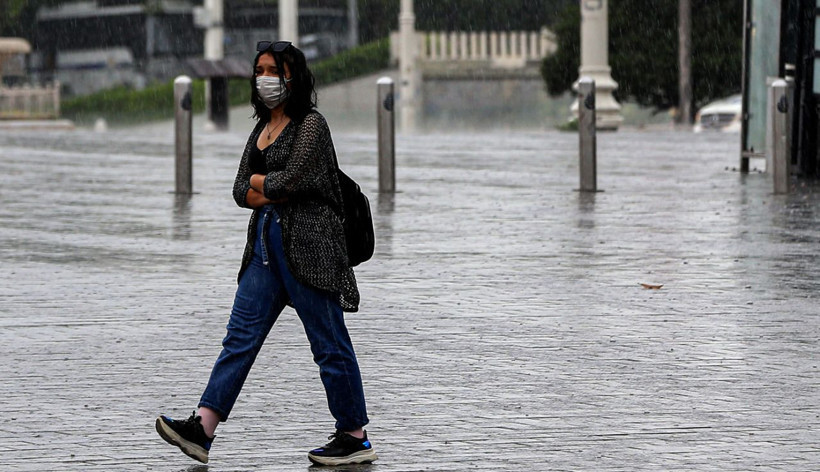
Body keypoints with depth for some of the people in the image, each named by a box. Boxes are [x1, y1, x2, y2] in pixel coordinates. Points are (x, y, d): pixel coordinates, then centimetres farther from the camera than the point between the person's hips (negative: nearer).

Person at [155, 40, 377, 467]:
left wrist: (261, 183, 0)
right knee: (241, 333, 0)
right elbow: (241, 191, 10)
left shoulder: (311, 125, -7)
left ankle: (355, 438, 6)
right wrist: (276, 191, -7)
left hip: (308, 242, -8)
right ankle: (201, 429, -7)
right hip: (267, 242, 8)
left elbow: (290, 180, -18)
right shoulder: (262, 129, 17)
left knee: (329, 343, -3)